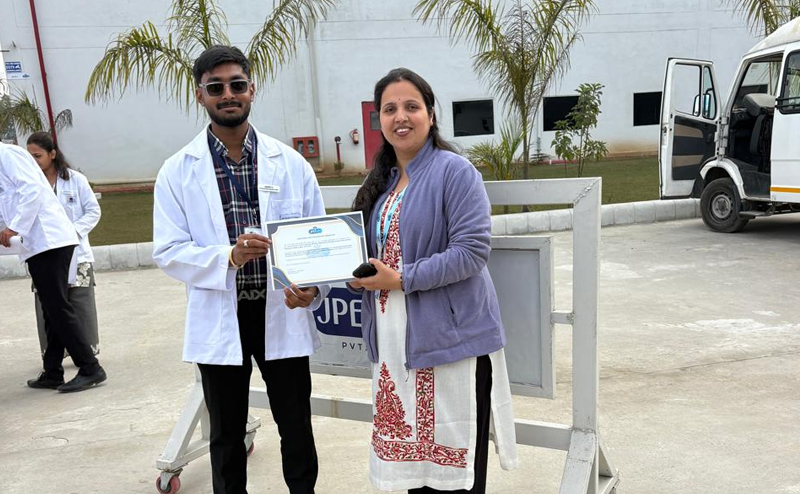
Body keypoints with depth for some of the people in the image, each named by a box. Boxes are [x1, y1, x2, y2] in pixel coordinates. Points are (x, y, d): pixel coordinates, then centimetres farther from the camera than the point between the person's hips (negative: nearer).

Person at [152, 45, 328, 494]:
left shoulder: (290, 163, 0)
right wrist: (230, 258, -23)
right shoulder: (178, 172, -2)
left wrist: (313, 287, -18)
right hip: (219, 319, 0)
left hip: (282, 314, 0)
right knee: (227, 436, 16)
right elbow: (168, 251, -5)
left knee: (297, 430, 12)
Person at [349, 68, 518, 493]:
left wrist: (401, 280, -19)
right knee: (411, 445, 14)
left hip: (449, 337, -6)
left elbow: (472, 250, -17)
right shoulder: (382, 180, 14)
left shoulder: (454, 171, -9)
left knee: (453, 459, 3)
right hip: (395, 340, 7)